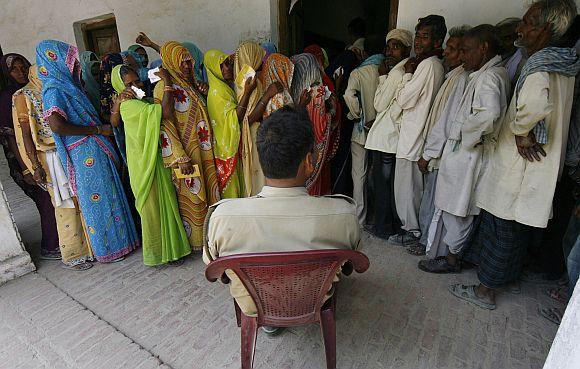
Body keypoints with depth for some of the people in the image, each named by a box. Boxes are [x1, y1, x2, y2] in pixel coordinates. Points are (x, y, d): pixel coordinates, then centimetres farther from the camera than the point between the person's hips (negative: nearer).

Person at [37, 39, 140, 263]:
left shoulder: (66, 85, 14)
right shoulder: (54, 90, -13)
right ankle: (108, 248, 15)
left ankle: (118, 239, 29)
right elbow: (57, 125, -25)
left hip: (93, 150, 9)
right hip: (85, 152, -9)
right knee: (99, 196, 1)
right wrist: (98, 130, -19)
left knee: (106, 194, 15)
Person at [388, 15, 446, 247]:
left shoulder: (428, 64, -15)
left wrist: (408, 73, -4)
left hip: (412, 134, -10)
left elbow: (404, 99, -15)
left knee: (406, 185, 0)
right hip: (415, 132, 10)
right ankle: (412, 225, 29)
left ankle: (411, 230, 13)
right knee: (414, 184, 17)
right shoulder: (437, 65, 15)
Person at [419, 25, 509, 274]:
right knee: (455, 207, 17)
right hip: (463, 151, 9)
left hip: (465, 153, -9)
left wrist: (466, 135, -19)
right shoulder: (493, 73, 15)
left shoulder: (489, 76, -15)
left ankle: (452, 259, 17)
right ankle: (453, 252, 31)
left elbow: (489, 113, -32)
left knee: (457, 208, 2)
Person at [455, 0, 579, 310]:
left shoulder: (539, 67, -18)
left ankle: (485, 290, 16)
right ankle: (508, 274, 40)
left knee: (500, 227, 2)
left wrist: (521, 132, -23)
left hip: (517, 165, -9)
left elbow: (536, 104, -40)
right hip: (538, 165, 9)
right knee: (518, 226, 21)